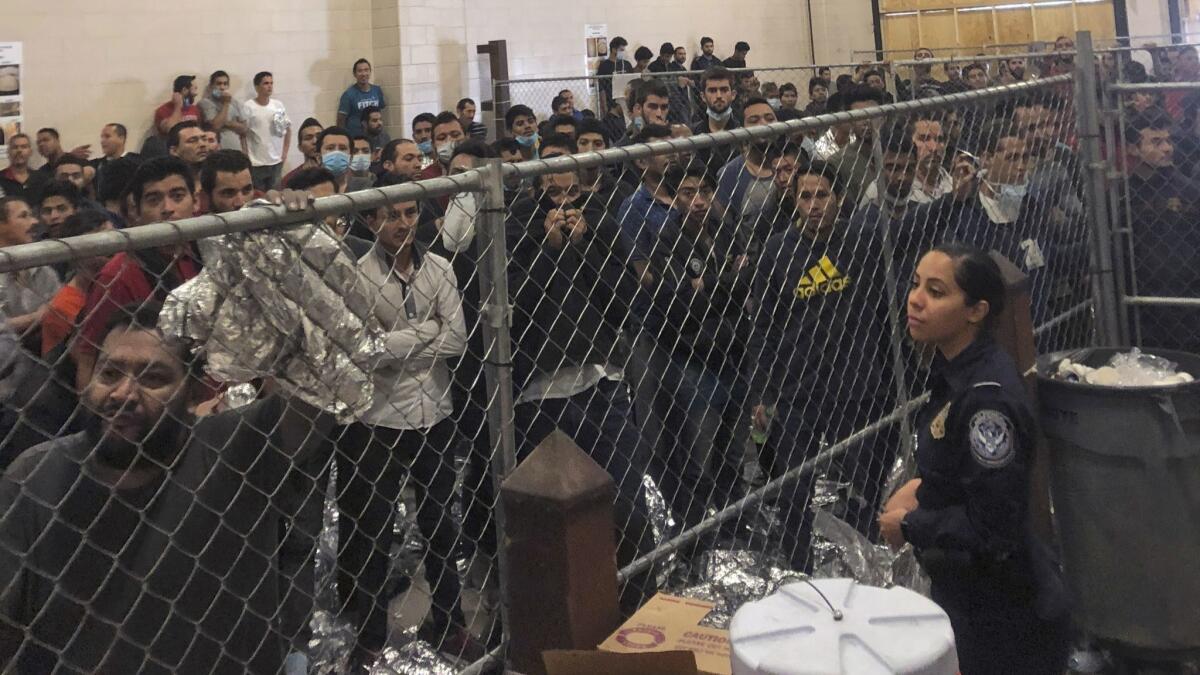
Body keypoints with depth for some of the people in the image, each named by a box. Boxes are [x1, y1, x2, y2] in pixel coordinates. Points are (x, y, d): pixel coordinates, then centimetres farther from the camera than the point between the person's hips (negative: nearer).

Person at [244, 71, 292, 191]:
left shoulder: (278, 105, 4)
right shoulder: (248, 107, -8)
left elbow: (288, 129, 13)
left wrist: (285, 152, 7)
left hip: (277, 161, 4)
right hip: (256, 163, -4)